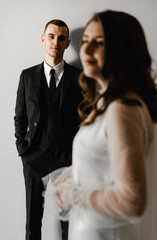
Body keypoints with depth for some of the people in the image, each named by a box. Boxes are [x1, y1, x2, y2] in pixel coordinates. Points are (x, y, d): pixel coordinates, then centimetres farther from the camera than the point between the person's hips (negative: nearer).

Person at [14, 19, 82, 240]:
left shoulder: (78, 77, 4)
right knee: (33, 218, 8)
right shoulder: (28, 76, 8)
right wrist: (22, 147, 2)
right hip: (35, 156, 1)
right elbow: (20, 117, 11)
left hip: (67, 156, -1)